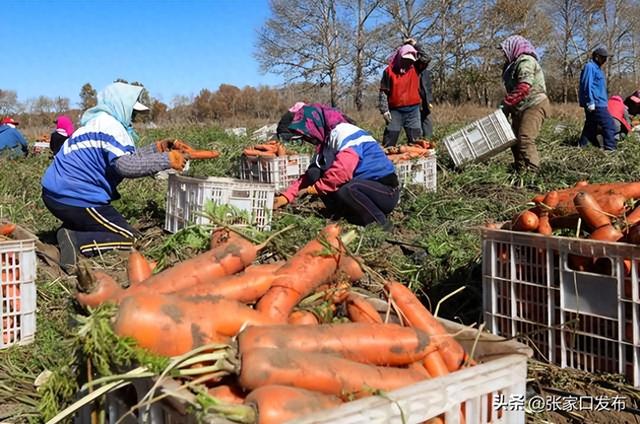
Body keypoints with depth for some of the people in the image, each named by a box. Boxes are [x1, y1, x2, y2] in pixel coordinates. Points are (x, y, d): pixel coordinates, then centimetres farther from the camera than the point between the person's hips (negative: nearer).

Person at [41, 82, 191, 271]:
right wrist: (166, 160, -23)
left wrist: (158, 147, 8)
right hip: (74, 198, -10)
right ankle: (76, 240, -18)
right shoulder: (109, 124, -14)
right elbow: (125, 165, -27)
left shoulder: (99, 122, 17)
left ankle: (70, 230, 4)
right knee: (128, 238, -5)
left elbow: (126, 156, 15)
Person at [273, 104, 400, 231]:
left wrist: (315, 188, -17)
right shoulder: (327, 142, 12)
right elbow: (310, 175, 14)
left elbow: (342, 171, -32)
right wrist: (286, 196, 4)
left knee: (346, 191, -38)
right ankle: (356, 214, -4)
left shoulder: (346, 133, -18)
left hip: (386, 192, -8)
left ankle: (382, 224, -14)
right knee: (314, 174, -3)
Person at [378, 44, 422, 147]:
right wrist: (384, 110, -10)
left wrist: (415, 47, 2)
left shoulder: (415, 69, 10)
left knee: (415, 142, 5)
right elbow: (383, 92, -2)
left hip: (413, 111, 3)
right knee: (389, 142, -1)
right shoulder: (389, 70, 0)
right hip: (395, 111, -3)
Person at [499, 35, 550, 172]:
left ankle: (532, 170, -21)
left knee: (525, 139, -20)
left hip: (534, 105, -11)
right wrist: (508, 107, 8)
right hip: (521, 108, 11)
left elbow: (523, 88, -24)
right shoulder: (514, 64, 21)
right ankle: (520, 168, 18)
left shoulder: (525, 61, -11)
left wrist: (506, 103, -20)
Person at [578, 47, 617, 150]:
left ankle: (582, 146, 17)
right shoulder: (590, 67, -10)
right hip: (596, 103, -11)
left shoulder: (596, 68, 21)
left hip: (597, 103, 11)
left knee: (590, 126, 13)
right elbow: (587, 85, -18)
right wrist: (590, 102, -22)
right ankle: (611, 149, -15)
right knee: (609, 125, -13)